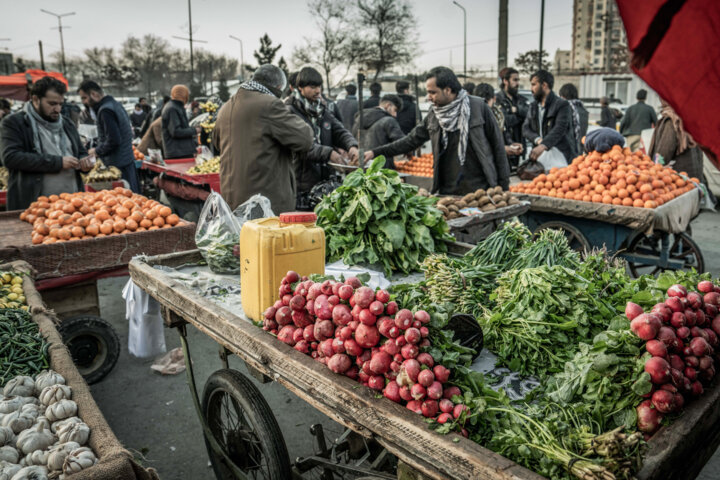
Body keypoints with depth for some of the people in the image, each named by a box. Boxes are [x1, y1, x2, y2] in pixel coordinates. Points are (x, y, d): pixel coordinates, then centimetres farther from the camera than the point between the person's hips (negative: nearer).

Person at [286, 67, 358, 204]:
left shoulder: (322, 110, 18)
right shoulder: (290, 111, -6)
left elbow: (340, 131, 9)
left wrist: (352, 146, -13)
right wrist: (328, 153, -26)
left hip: (325, 179, 6)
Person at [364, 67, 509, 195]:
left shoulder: (478, 107, -5)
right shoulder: (433, 115, 7)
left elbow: (497, 146, -1)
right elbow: (412, 140, 12)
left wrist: (504, 185, -2)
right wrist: (376, 152, 5)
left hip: (480, 190, -3)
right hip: (448, 192, 3)